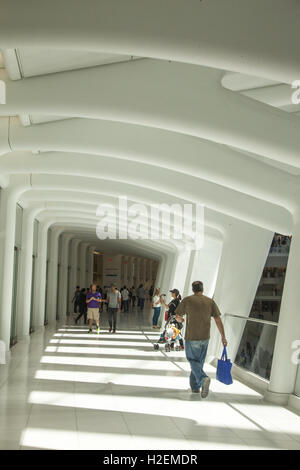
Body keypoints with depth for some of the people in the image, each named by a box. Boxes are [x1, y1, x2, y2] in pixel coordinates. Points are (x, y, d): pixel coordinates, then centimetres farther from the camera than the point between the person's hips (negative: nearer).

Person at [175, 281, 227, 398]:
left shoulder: (187, 300, -5)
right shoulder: (210, 302, 2)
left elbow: (177, 316, 2)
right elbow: (218, 319, -2)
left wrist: (181, 319, 26)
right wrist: (223, 337, 0)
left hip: (191, 337, -3)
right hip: (205, 337, 4)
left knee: (193, 360, 7)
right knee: (199, 361, 16)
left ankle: (203, 379, -18)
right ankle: (195, 386, 23)